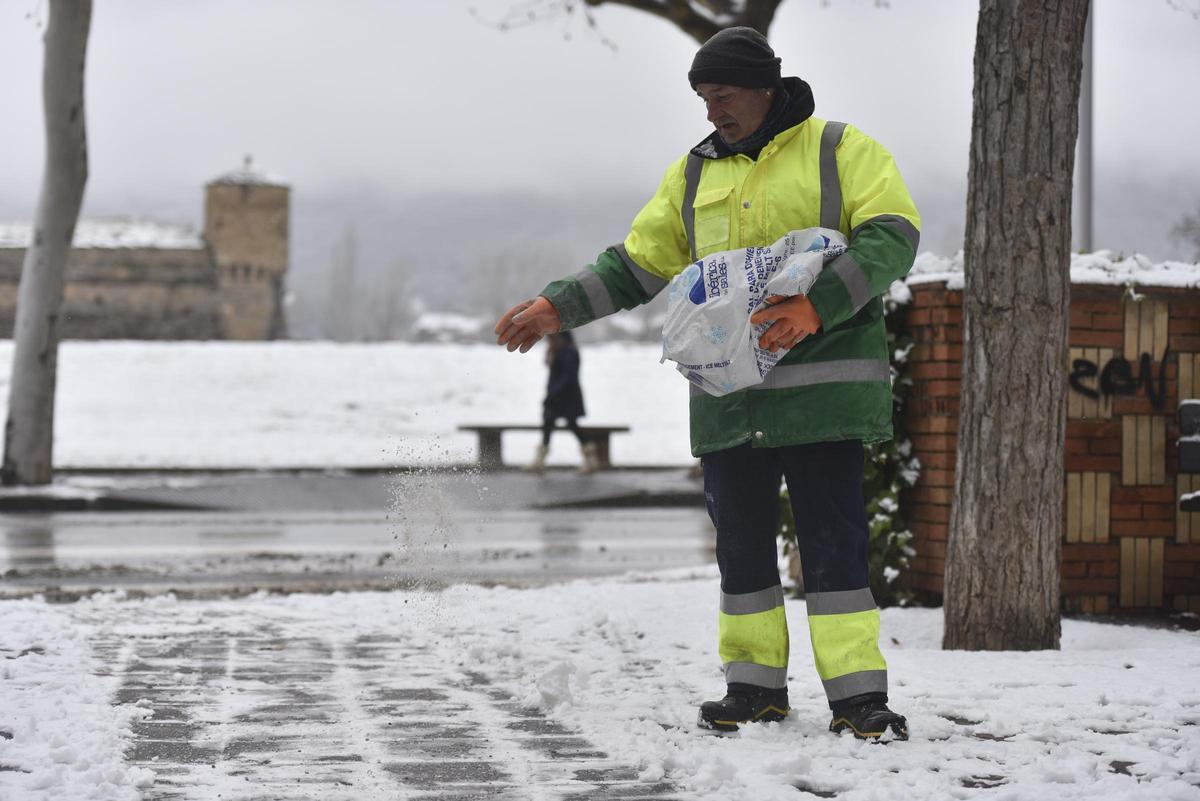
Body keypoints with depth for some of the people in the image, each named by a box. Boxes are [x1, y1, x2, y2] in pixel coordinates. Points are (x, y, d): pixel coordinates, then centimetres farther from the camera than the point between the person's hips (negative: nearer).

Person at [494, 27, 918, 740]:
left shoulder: (842, 151, 2)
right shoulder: (694, 174, 16)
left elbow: (891, 236, -10)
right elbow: (636, 265, 20)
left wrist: (817, 304, -24)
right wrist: (556, 308, 9)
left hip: (822, 388, -5)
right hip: (727, 398, 5)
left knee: (834, 541, -5)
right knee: (741, 543, 8)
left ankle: (858, 695, -2)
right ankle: (757, 684, 18)